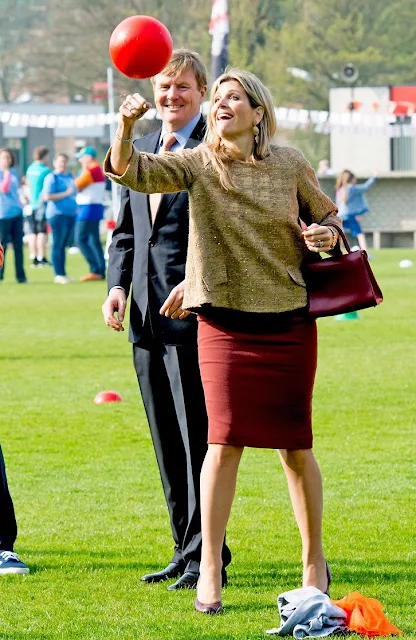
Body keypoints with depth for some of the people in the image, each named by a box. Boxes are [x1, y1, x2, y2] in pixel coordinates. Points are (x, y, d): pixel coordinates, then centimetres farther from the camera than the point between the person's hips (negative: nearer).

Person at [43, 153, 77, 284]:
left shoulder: (70, 177, 17)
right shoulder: (52, 178, -6)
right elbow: (46, 197, -16)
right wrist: (65, 193, -15)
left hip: (71, 214, 7)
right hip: (57, 214, -7)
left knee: (64, 244, 9)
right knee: (58, 245, -6)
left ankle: (63, 273, 11)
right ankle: (58, 275, -6)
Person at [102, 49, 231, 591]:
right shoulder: (142, 149, 18)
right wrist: (117, 285, 5)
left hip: (195, 310, -7)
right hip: (148, 316, 7)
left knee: (199, 436, -6)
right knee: (167, 441, 11)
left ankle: (206, 556, -1)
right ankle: (186, 551, 18)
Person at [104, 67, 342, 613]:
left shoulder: (289, 165, 2)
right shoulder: (197, 164, -2)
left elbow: (328, 218, 15)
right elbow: (133, 171, -18)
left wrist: (326, 235, -9)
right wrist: (126, 127, -37)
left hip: (289, 322, 1)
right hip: (225, 326, -1)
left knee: (295, 445, 6)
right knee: (225, 440, -9)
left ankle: (314, 559, 23)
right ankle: (209, 570, -1)